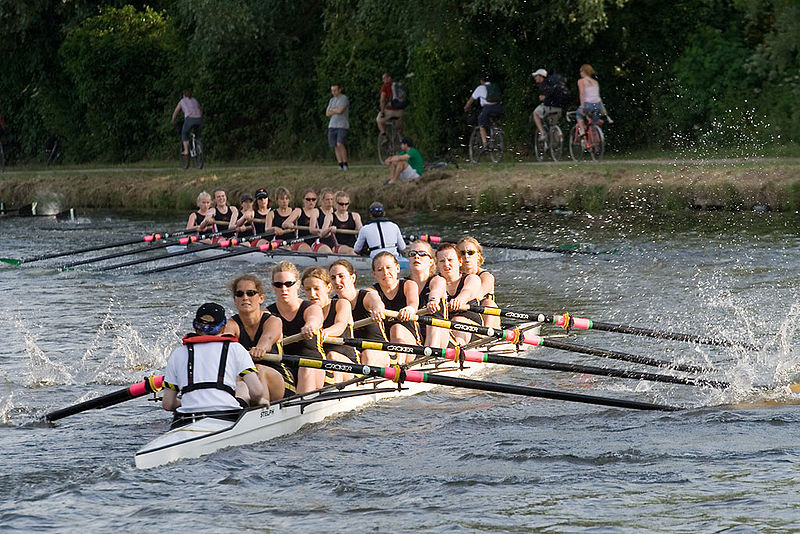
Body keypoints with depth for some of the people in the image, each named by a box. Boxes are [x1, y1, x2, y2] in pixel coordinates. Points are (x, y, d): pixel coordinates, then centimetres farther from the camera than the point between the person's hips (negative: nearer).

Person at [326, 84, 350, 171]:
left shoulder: (344, 98, -4)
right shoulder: (332, 100, 18)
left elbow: (340, 110, -16)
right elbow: (327, 113, 11)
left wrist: (332, 110, 2)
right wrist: (336, 110, -4)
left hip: (342, 125, -7)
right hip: (332, 125, 7)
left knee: (340, 144, -19)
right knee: (335, 146, 0)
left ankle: (345, 164, -9)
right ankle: (340, 164, 4)